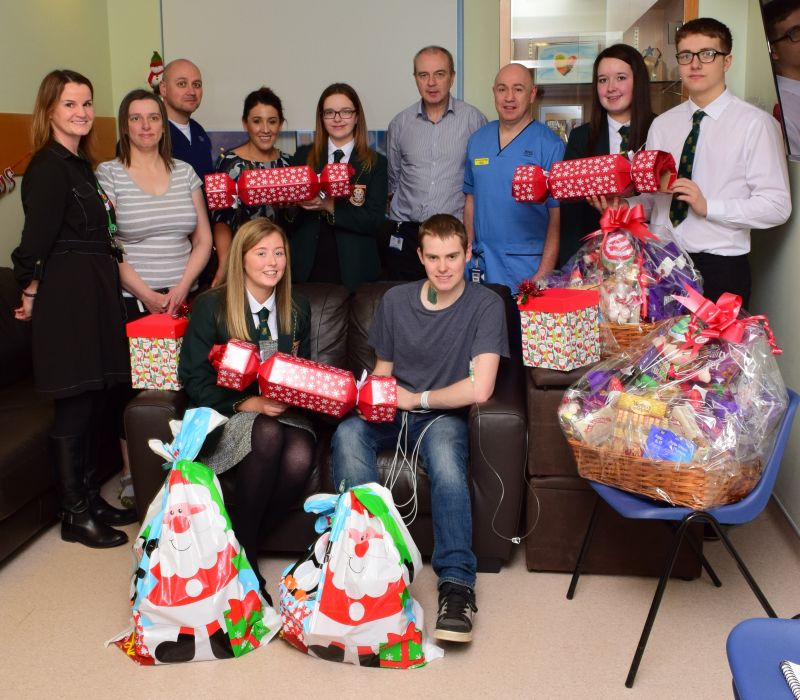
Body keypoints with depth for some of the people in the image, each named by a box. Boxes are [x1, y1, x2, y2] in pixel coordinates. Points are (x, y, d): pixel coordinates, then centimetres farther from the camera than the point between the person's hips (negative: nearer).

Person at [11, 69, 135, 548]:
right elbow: (38, 236, -18)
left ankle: (91, 497, 27)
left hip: (96, 294, 9)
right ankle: (75, 515, 11)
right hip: (68, 297, -9)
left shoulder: (80, 164, 16)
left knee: (96, 400, 14)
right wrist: (32, 292, -6)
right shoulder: (48, 166, -13)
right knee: (75, 405, -2)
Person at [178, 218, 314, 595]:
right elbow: (195, 380, -6)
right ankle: (243, 552, -19)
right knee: (268, 434, -37)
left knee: (300, 455, -32)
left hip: (281, 409, 3)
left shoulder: (297, 307, 8)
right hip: (226, 411, -3)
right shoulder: (211, 306, -5)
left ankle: (241, 545, -11)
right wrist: (250, 404, -17)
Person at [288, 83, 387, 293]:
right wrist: (298, 199, -18)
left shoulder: (375, 163, 4)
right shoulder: (303, 156, 8)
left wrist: (330, 206, -18)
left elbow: (375, 220, -6)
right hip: (307, 267, 1)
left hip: (354, 270, -1)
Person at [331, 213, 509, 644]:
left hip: (442, 414, -3)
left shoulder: (486, 305, -7)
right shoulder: (395, 301, 8)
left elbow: (479, 389, -16)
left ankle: (456, 581, -36)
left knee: (444, 449, -38)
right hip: (394, 411, 4)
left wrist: (416, 398, -7)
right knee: (347, 435, -29)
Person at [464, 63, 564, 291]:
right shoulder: (477, 140, 9)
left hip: (528, 266, -4)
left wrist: (543, 274, -14)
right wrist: (467, 254, 8)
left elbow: (558, 216, -9)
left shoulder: (551, 146, -6)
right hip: (481, 264, 4)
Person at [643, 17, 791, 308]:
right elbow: (650, 197, 11)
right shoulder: (662, 124, 9)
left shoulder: (755, 123, -6)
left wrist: (707, 206, -19)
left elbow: (777, 206, -11)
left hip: (721, 270, -4)